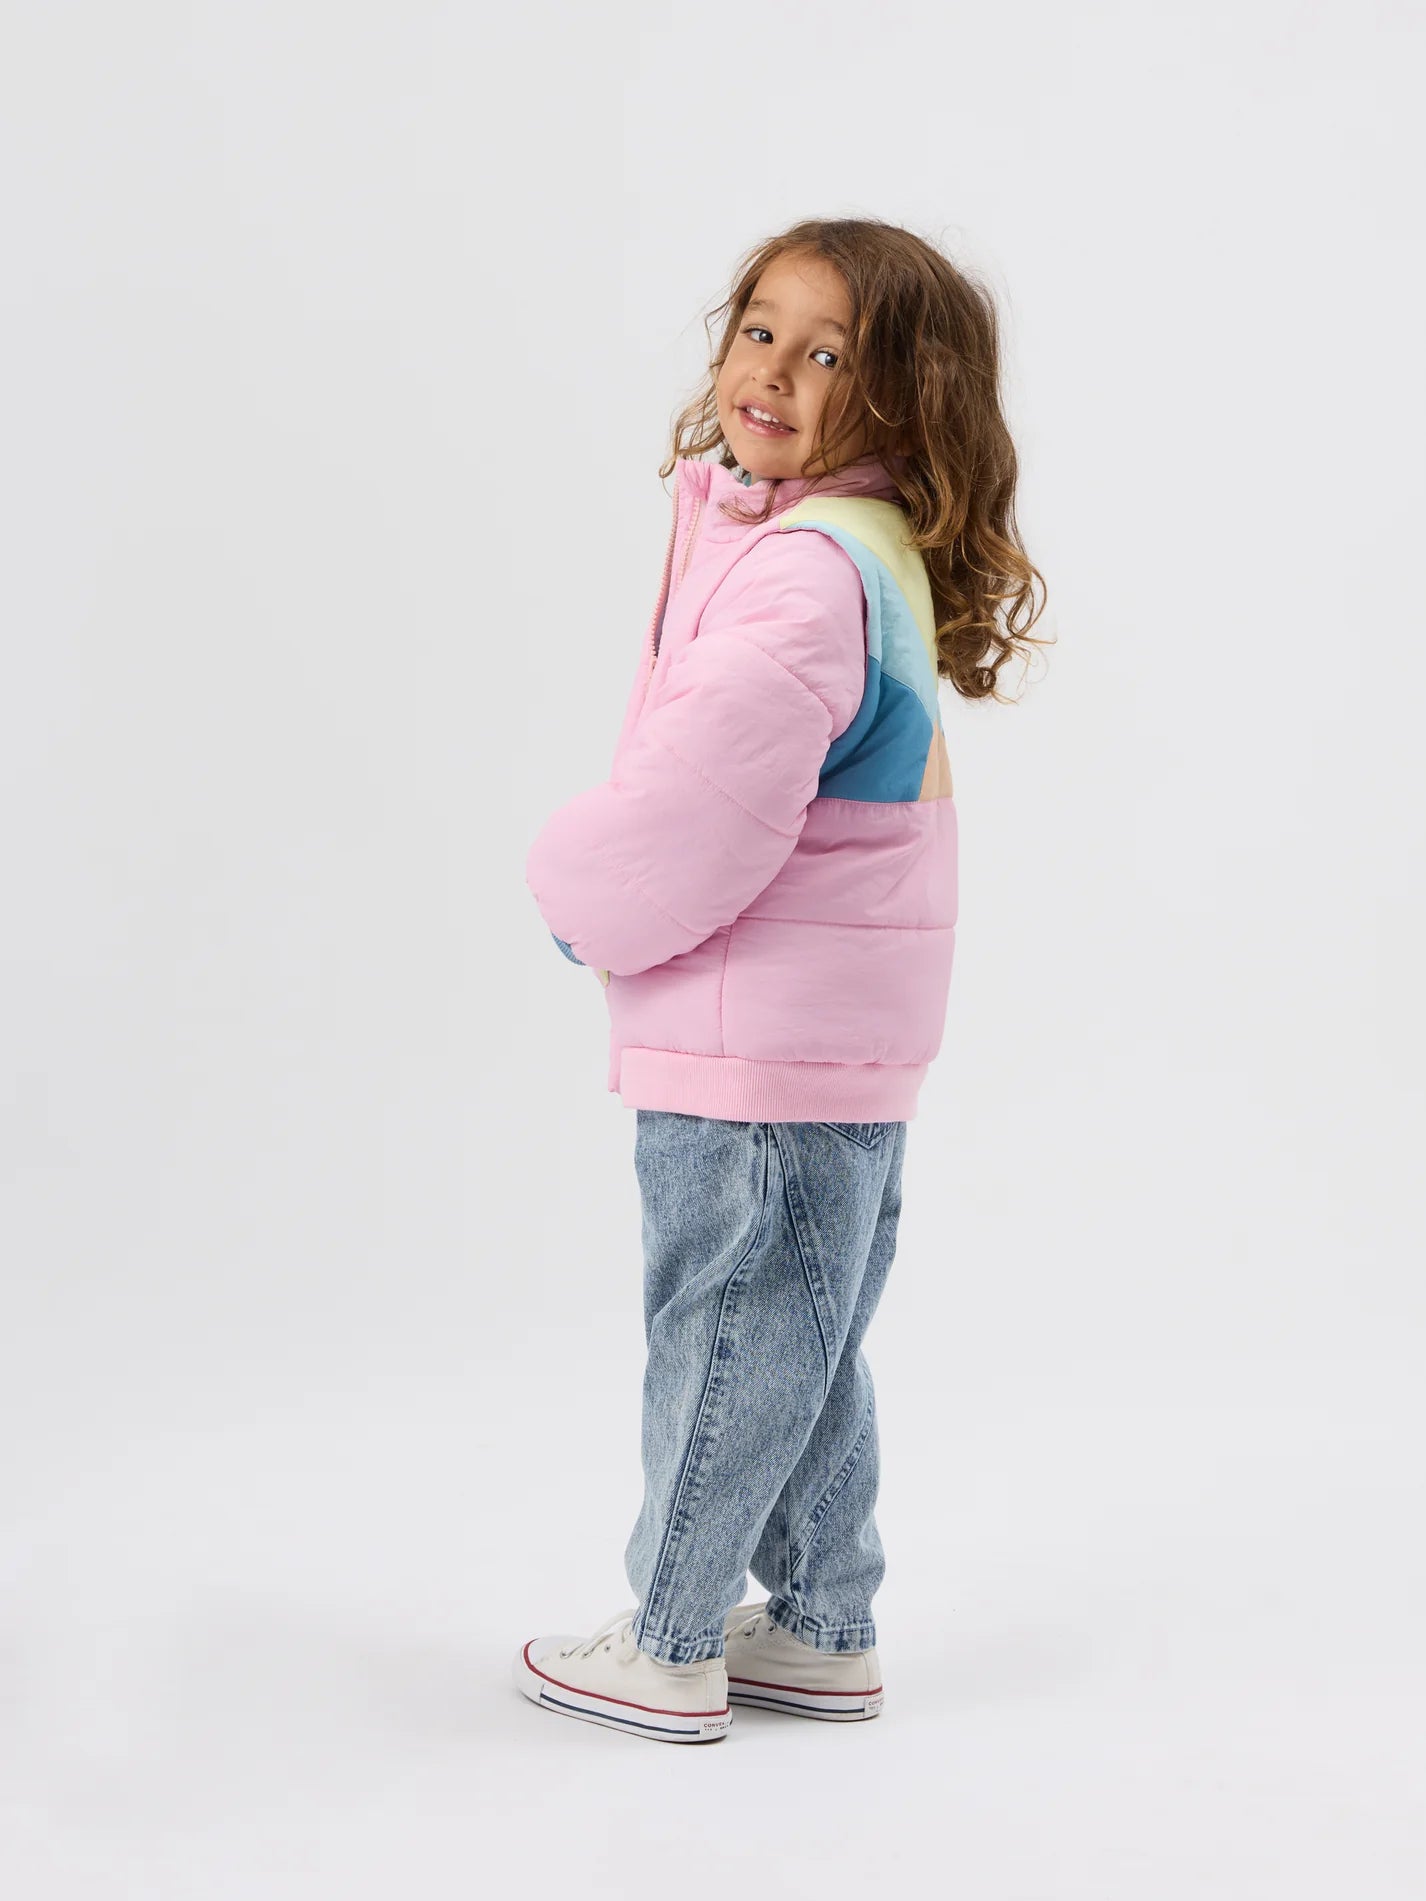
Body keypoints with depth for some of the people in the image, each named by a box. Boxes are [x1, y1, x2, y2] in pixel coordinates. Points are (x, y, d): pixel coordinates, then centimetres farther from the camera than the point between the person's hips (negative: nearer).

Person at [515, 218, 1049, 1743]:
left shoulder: (805, 577, -23)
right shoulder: (864, 550, 11)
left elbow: (705, 797, -27)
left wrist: (584, 894, -8)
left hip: (761, 1038, -10)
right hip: (843, 1039, 10)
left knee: (727, 1333, 5)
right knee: (801, 1342, 19)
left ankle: (666, 1649, 21)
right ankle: (824, 1628, 32)